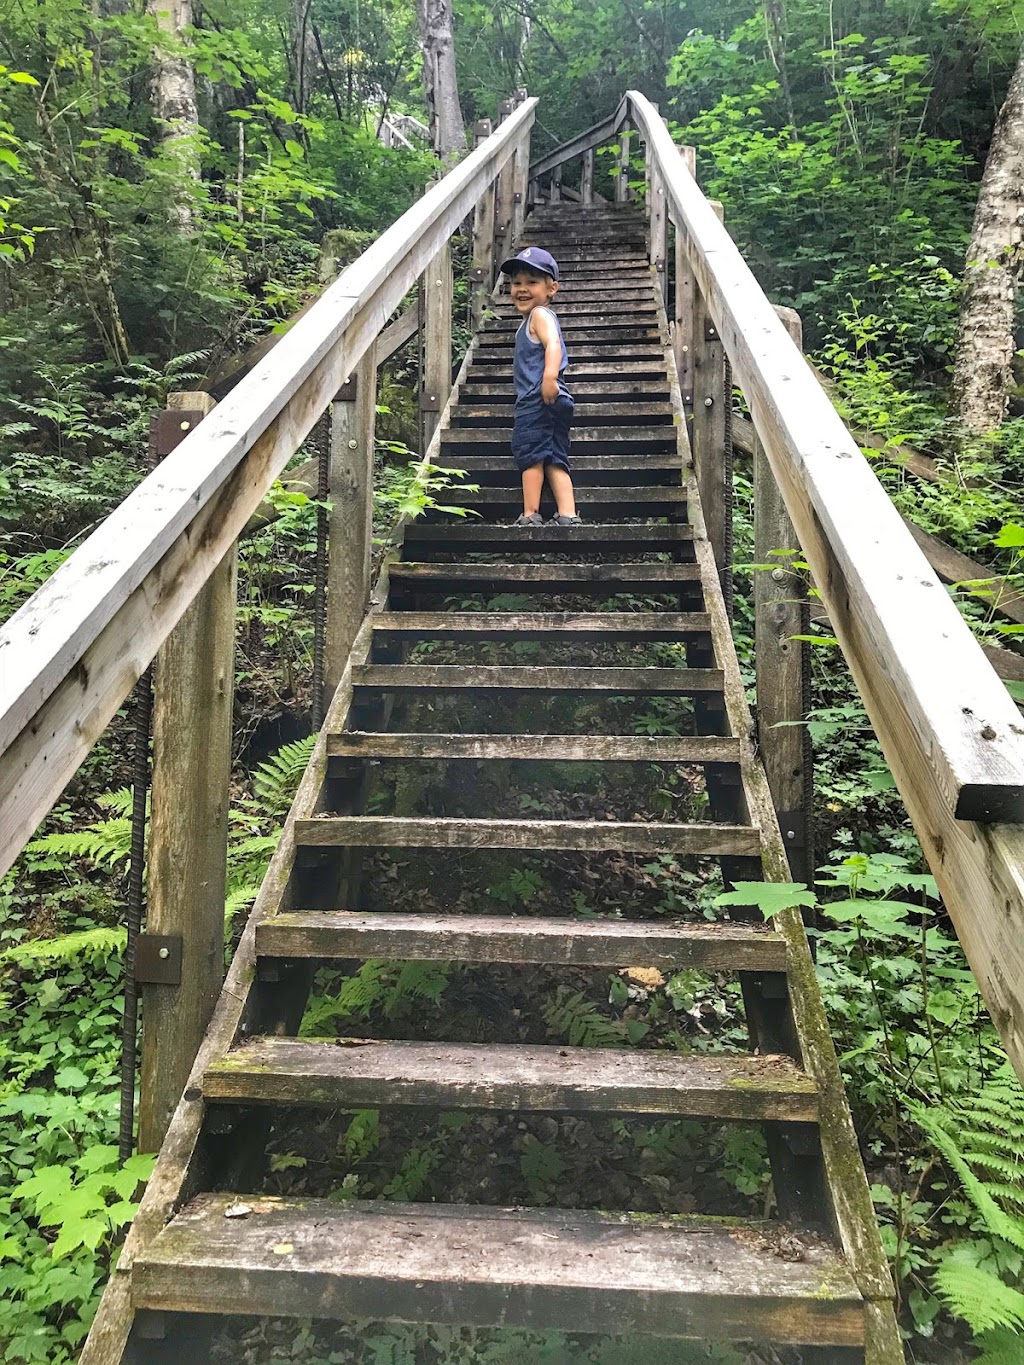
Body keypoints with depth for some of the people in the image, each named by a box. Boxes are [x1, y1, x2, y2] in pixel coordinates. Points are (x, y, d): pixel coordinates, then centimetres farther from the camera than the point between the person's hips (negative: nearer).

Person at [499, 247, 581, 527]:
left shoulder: (539, 314, -7)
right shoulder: (535, 319, 25)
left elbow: (553, 344, -24)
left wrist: (550, 375, -39)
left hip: (538, 399, -10)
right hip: (553, 402, 10)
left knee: (530, 454, -7)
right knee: (554, 461, 6)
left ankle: (530, 515, -6)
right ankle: (568, 515, 1)